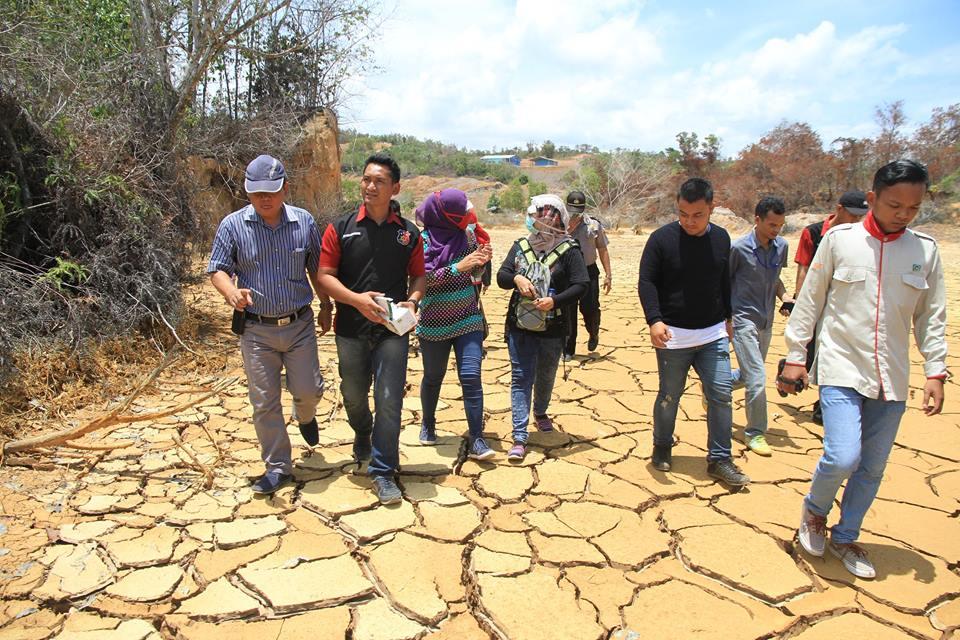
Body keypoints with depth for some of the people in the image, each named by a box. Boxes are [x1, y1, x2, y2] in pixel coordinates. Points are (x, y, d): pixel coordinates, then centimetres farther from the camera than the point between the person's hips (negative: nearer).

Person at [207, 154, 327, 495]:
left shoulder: (305, 222, 0)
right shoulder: (233, 225, -6)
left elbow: (316, 268, 11)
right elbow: (217, 270, -3)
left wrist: (325, 306, 14)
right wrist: (232, 292, -25)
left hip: (299, 324, 1)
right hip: (256, 329, -1)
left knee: (308, 390, 5)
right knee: (264, 401, 5)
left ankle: (305, 416, 43)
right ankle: (278, 466, 21)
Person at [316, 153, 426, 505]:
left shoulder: (409, 233, 3)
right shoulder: (341, 228, -1)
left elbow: (418, 276, 10)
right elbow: (325, 275, -4)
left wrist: (412, 301, -11)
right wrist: (356, 299, -19)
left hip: (393, 330, -1)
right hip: (351, 329, 1)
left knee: (389, 400, -3)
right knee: (353, 395, 18)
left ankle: (383, 472, 11)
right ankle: (363, 435, 51)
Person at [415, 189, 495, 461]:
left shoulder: (466, 235, 0)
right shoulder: (423, 241, -10)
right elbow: (423, 280, -19)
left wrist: (482, 261, -12)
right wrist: (457, 268, -28)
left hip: (468, 321, 2)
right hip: (434, 324, -2)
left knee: (471, 377, -7)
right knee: (433, 377, 14)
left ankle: (476, 440, -1)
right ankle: (428, 424, 39)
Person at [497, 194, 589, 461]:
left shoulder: (568, 251, -6)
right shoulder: (521, 246, 5)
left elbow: (581, 285, -11)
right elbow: (501, 276, 4)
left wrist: (555, 301, -23)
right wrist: (516, 278, -18)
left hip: (552, 328, -1)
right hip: (519, 326, 1)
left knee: (546, 376, 19)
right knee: (520, 378, -2)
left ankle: (540, 412, 49)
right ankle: (519, 438, 0)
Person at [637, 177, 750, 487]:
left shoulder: (721, 238, 4)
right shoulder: (662, 238, -10)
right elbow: (646, 281, -10)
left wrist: (727, 317, 19)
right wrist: (654, 319, -22)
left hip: (713, 334, 4)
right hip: (673, 335, -3)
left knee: (721, 394, 1)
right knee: (669, 395, 9)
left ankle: (719, 459, 13)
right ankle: (662, 447, 30)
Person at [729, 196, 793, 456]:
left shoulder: (781, 246, 4)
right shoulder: (739, 248, -13)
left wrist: (784, 296, 0)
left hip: (766, 322, 7)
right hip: (744, 321, -7)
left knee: (747, 376, 19)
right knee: (757, 379, -10)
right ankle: (755, 433, 5)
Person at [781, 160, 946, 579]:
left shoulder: (925, 250, 4)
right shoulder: (839, 240, -4)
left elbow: (931, 316, 10)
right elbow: (809, 301, 0)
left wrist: (935, 372, 4)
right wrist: (795, 356, 0)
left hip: (892, 377, 4)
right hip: (841, 368, -3)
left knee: (872, 469, 10)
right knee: (842, 457, -16)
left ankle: (845, 537, 31)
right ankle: (814, 512, 16)